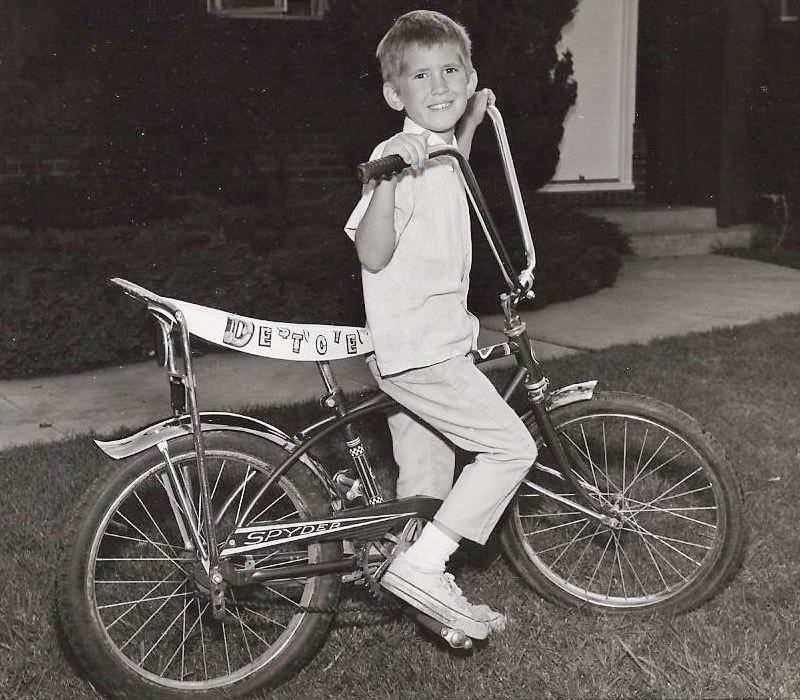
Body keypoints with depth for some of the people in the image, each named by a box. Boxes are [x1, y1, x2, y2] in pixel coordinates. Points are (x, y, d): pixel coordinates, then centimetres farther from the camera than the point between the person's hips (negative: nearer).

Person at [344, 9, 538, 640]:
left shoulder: (439, 152, 13)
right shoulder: (397, 156, -15)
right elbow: (373, 254, -23)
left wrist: (470, 123, 29)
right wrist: (387, 177, -36)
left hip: (434, 340, 10)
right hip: (419, 350, -10)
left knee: (426, 491, 18)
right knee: (512, 447, -10)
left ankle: (429, 588, 32)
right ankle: (421, 567, -7)